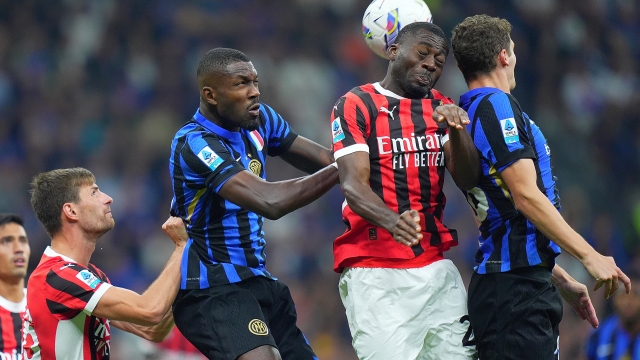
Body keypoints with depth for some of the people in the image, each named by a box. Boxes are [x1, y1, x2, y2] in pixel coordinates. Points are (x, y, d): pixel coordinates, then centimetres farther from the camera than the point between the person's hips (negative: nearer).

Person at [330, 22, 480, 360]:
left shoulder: (441, 108, 14)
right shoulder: (355, 106, -3)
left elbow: (467, 179, 2)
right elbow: (353, 185, -16)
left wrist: (456, 130, -18)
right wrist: (392, 221, -36)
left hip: (437, 268, 5)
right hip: (375, 273, -5)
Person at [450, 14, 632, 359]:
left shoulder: (467, 115, 20)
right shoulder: (497, 106, -8)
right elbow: (526, 196, -17)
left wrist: (563, 282, 27)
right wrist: (590, 256, -15)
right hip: (517, 287, -9)